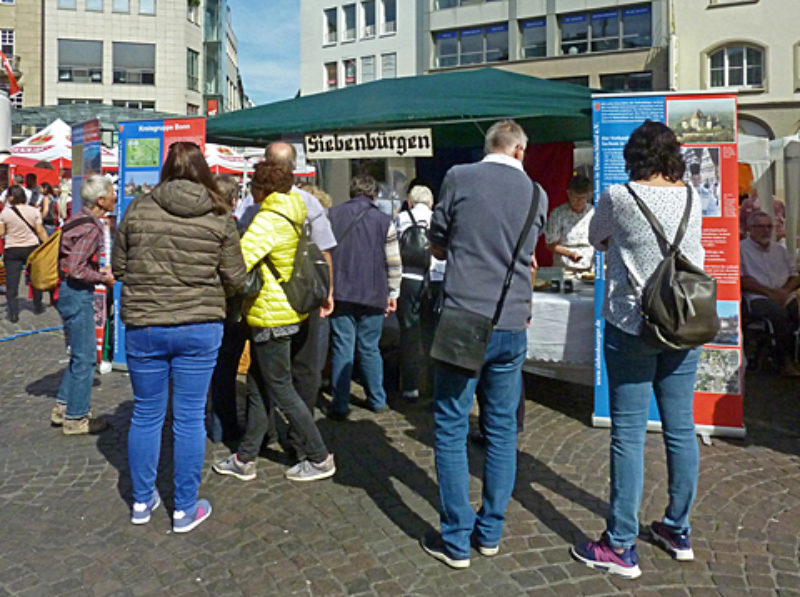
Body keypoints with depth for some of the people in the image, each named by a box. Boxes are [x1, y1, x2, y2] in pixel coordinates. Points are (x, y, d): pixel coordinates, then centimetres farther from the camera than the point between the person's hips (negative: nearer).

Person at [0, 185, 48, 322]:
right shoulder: (34, 211, -4)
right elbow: (40, 231, -4)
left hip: (12, 250, -1)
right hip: (32, 248, 1)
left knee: (11, 283, 3)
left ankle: (13, 314, 0)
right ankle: (38, 307, 29)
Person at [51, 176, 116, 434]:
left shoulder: (80, 219, 10)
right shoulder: (90, 228, -20)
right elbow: (75, 270, -24)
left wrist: (99, 270, 11)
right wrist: (103, 278, -12)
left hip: (70, 293, 10)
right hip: (77, 294, -10)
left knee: (81, 354, 20)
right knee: (85, 357, -1)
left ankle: (63, 407, 29)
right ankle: (75, 419, 10)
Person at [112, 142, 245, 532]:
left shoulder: (138, 209, -2)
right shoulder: (219, 217, -5)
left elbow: (118, 267, 6)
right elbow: (235, 278, -3)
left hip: (143, 327, 2)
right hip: (200, 328, -1)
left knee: (146, 415, 16)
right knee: (189, 418, 8)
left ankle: (142, 501, 32)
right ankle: (185, 509, 20)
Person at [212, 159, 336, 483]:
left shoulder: (268, 221, -20)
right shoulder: (290, 218, 10)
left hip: (271, 316, -10)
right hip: (281, 313, 10)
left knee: (281, 390, 2)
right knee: (257, 388, 15)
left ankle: (319, 458, 12)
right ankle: (245, 459, 26)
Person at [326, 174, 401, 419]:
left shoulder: (332, 215, 3)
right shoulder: (384, 220, -1)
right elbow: (394, 263, 1)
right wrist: (392, 294, 12)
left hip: (340, 295, 0)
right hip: (373, 296, 0)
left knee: (342, 349, 2)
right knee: (370, 349, 12)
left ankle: (340, 406, 4)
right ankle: (377, 400, 22)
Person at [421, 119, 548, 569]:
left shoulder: (459, 178, -2)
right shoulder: (537, 194, 7)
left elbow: (437, 248, 6)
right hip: (512, 326, 4)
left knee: (452, 429, 6)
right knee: (502, 429, 14)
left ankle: (457, 540, 13)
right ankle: (490, 532, 25)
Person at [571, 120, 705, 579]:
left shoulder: (618, 197, -10)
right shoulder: (692, 198, 4)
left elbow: (597, 239, 7)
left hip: (632, 326, -5)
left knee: (629, 434, -1)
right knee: (681, 428, 12)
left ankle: (621, 547, 7)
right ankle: (678, 531, 28)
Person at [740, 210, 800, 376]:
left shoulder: (780, 249, 24)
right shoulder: (741, 249, 7)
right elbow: (741, 280, -4)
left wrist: (785, 291, -3)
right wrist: (769, 292, -11)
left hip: (785, 296, 5)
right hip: (758, 298, -5)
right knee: (780, 313, -34)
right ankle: (785, 361, -21)